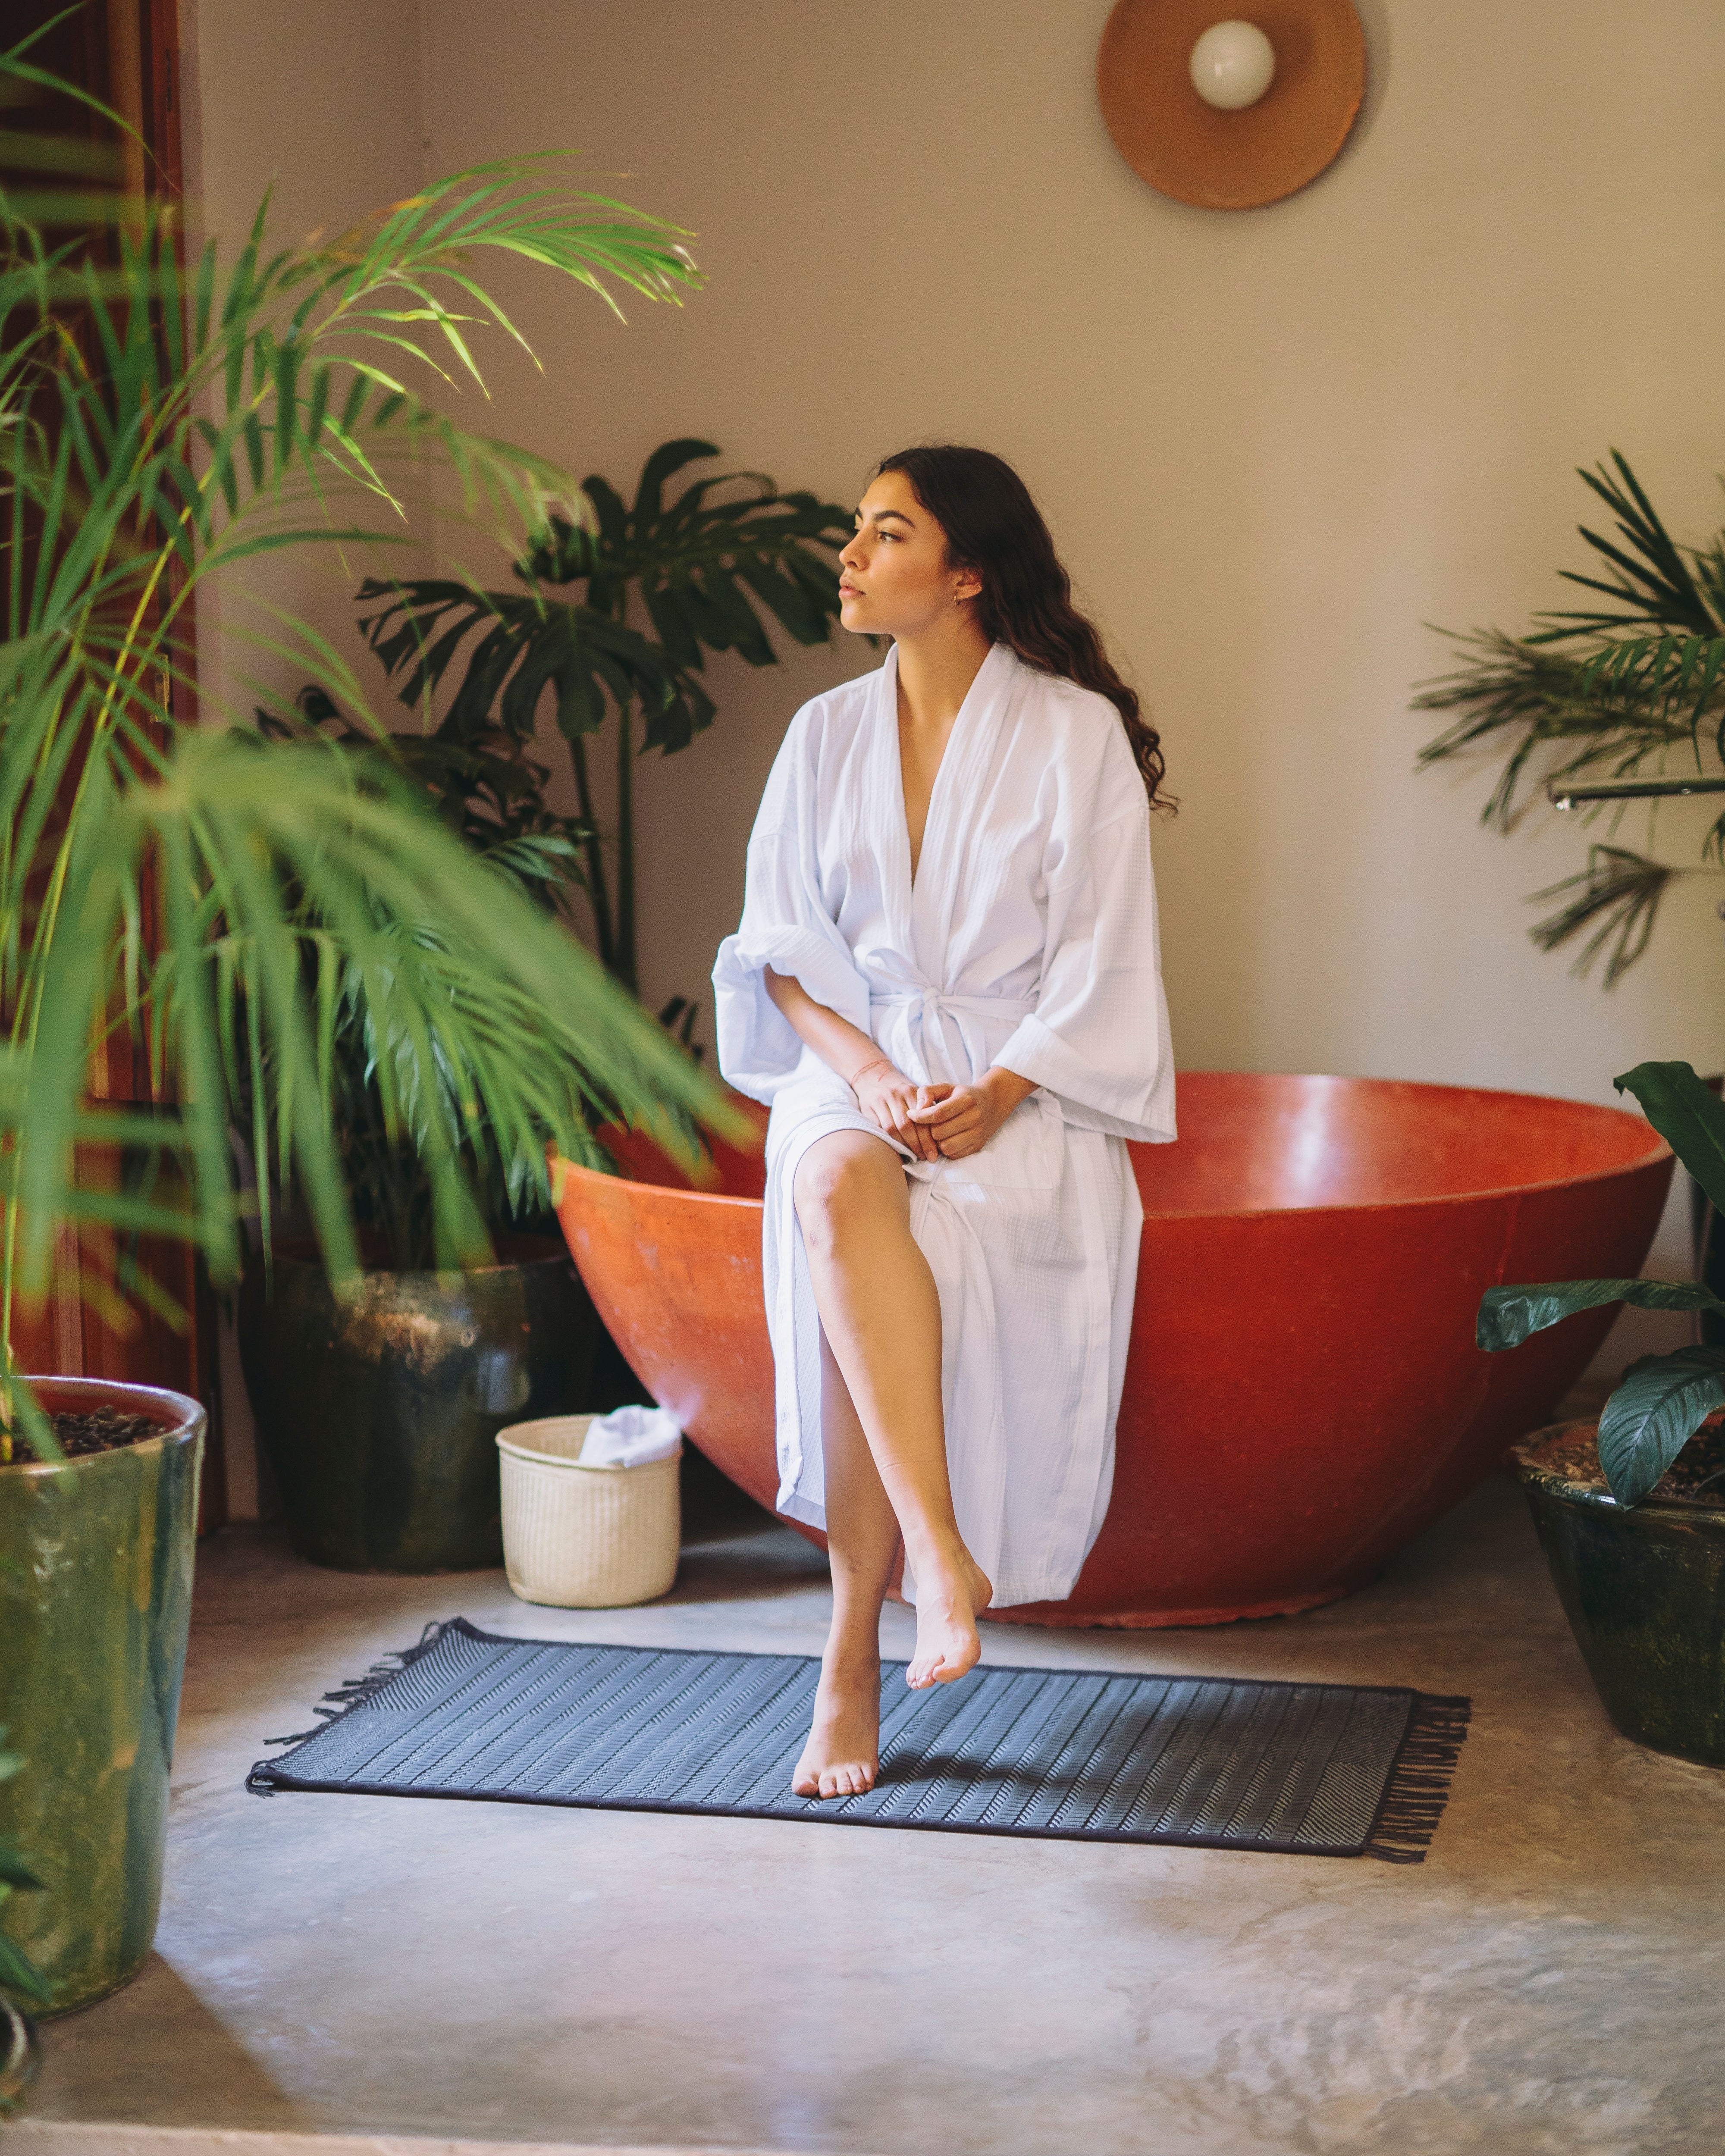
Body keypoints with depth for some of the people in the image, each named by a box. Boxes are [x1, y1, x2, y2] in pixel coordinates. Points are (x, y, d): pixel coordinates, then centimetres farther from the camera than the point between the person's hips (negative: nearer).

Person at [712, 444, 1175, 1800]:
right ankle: (941, 1557, -40)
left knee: (867, 1254, -33)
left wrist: (996, 1094, -18)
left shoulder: (1075, 733, 0)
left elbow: (1104, 961, -4)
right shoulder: (827, 736, 12)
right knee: (839, 1189, -35)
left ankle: (853, 1660, -25)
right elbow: (782, 946, 8)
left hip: (1022, 1088, -3)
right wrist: (866, 1073, -11)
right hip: (856, 1063, 3)